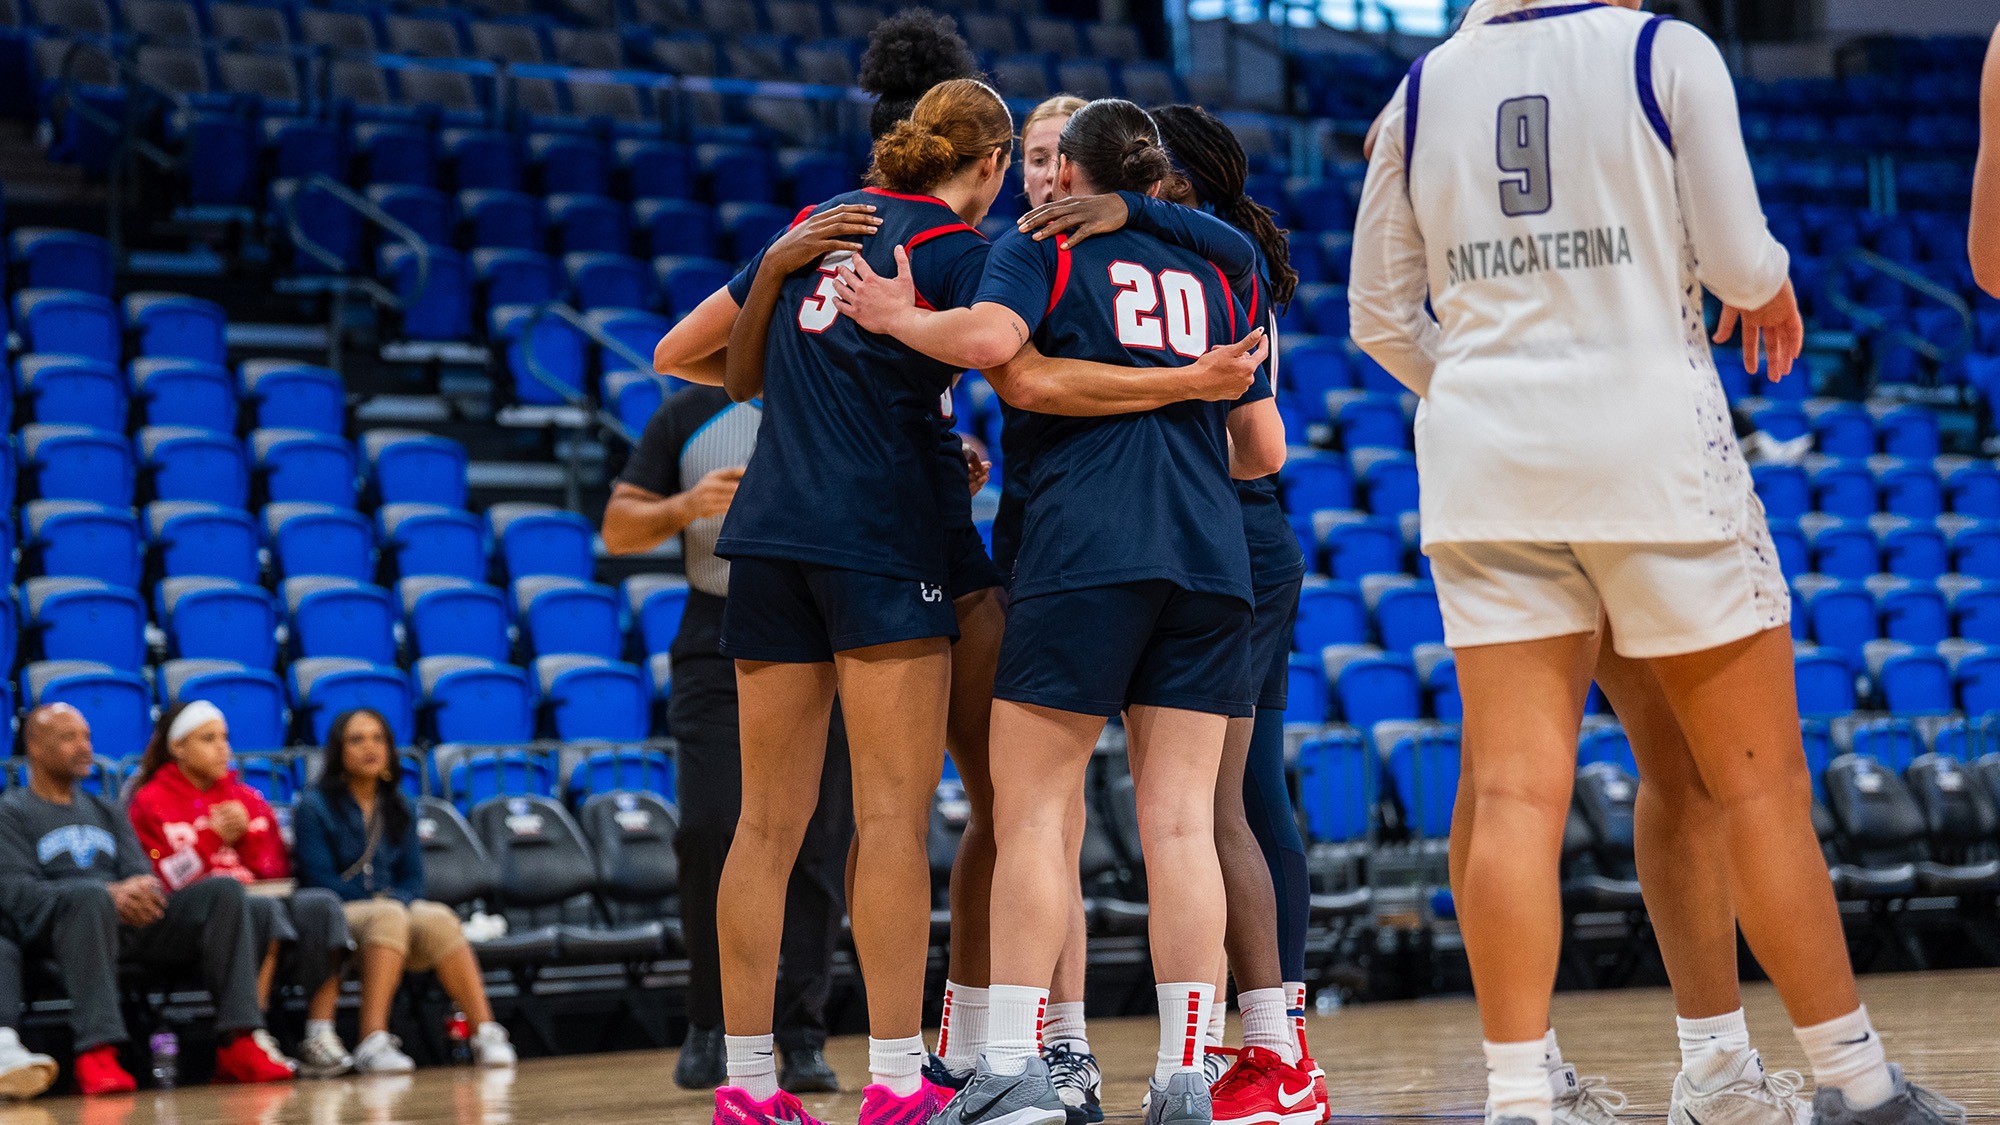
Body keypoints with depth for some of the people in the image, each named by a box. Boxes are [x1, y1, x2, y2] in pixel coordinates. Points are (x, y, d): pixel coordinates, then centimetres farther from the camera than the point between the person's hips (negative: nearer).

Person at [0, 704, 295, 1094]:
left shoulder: (106, 812, 30)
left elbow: (140, 872, 17)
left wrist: (144, 890, -12)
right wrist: (110, 896, -21)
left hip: (131, 923, 6)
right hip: (53, 928, -6)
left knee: (224, 890, -16)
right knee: (90, 895, -41)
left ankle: (237, 1046, -26)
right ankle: (96, 1053, -50)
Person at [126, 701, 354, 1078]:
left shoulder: (248, 799, 23)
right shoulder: (150, 803, 8)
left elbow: (277, 871, 16)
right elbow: (167, 880, -3)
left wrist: (244, 836, -2)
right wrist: (214, 837, -11)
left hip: (258, 897, 5)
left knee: (320, 904, -26)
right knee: (262, 908, -36)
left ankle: (320, 1037, -30)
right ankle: (254, 1039, -37)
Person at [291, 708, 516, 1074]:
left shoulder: (397, 807, 17)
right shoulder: (315, 807, 1)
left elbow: (413, 876, 14)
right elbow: (321, 880, -6)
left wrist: (395, 900, -8)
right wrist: (379, 904, -15)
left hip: (398, 907, 4)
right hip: (339, 917, -4)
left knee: (437, 919, -30)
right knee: (388, 917, -38)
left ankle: (486, 1032, -39)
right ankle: (373, 1041, -50)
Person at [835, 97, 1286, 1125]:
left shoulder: (1043, 248, 7)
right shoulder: (1209, 273, 20)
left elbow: (990, 336, -15)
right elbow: (1263, 449, 20)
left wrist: (899, 317, 3)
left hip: (1083, 548, -4)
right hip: (1208, 557, 4)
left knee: (1032, 806, 0)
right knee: (1180, 819, 1)